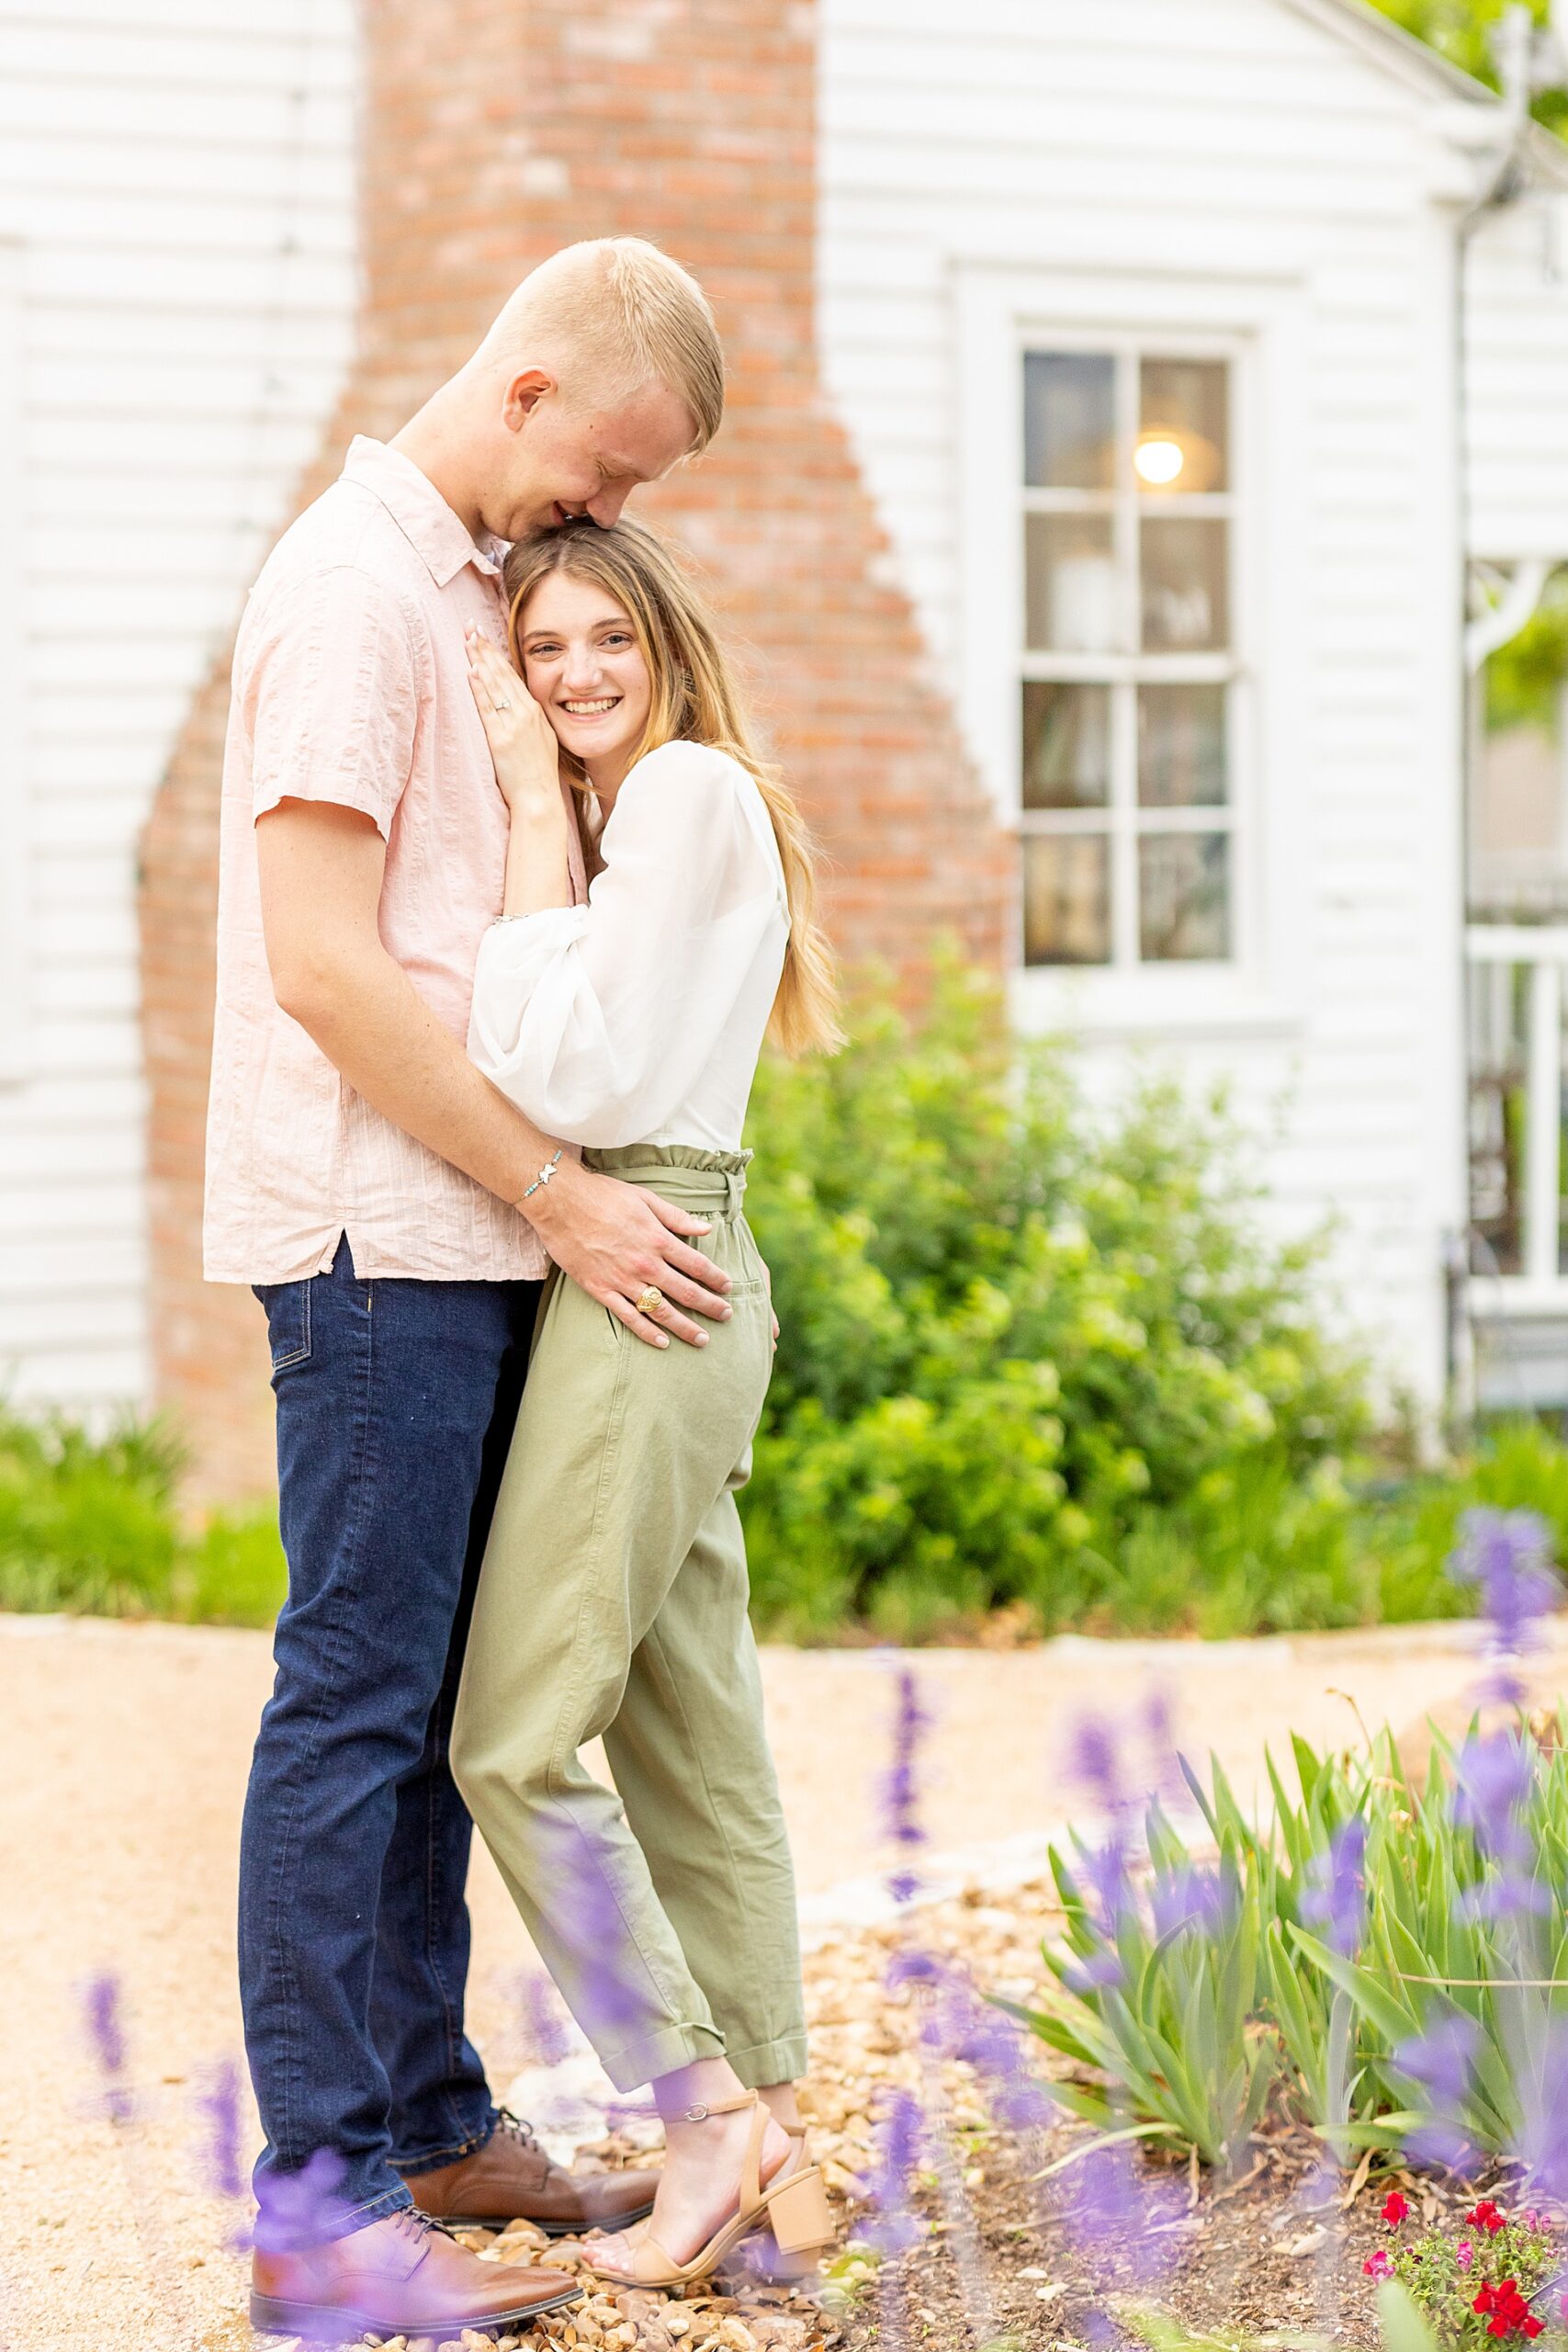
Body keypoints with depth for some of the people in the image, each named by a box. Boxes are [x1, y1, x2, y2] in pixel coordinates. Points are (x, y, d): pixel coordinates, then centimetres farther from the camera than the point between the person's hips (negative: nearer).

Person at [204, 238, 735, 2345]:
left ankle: (431, 2123, 21)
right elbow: (325, 968, -19)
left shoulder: (471, 591, 17)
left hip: (469, 1234, 9)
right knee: (357, 1699, -7)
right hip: (379, 1233, -9)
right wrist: (558, 1196, -16)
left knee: (432, 1698, 13)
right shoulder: (353, 588, -12)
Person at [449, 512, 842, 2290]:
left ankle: (710, 2115, -7)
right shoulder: (658, 809, 21)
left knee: (518, 1738, -9)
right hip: (685, 1275, 10)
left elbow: (568, 1071, -16)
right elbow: (557, 1058, 13)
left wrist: (534, 816, -11)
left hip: (638, 1263, -10)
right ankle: (763, 2145, 12)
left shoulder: (688, 790, -9)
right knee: (692, 1737, 9)